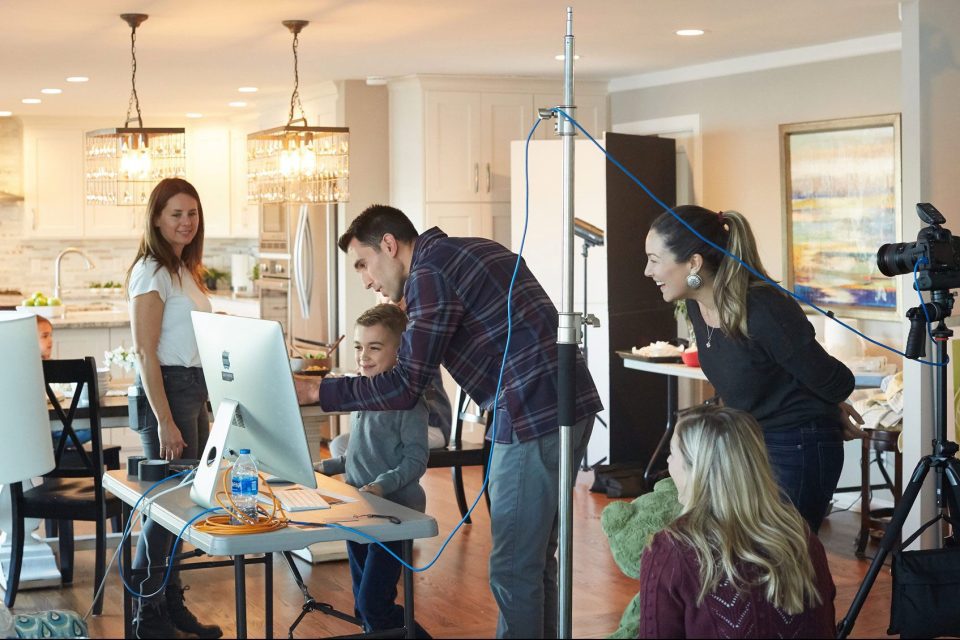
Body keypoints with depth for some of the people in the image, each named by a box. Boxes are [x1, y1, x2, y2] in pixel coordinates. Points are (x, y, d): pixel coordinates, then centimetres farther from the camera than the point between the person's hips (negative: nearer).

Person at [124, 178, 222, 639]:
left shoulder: (185, 270, 16)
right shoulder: (152, 272, -12)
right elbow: (146, 353, -17)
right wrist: (164, 422, -21)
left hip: (194, 391, 9)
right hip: (167, 390, -9)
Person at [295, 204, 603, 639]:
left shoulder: (429, 272, -7)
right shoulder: (468, 252, 21)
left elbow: (405, 389, -11)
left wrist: (313, 392, -5)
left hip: (536, 416, -10)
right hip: (572, 405, 10)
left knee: (514, 568, -3)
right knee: (535, 559, 18)